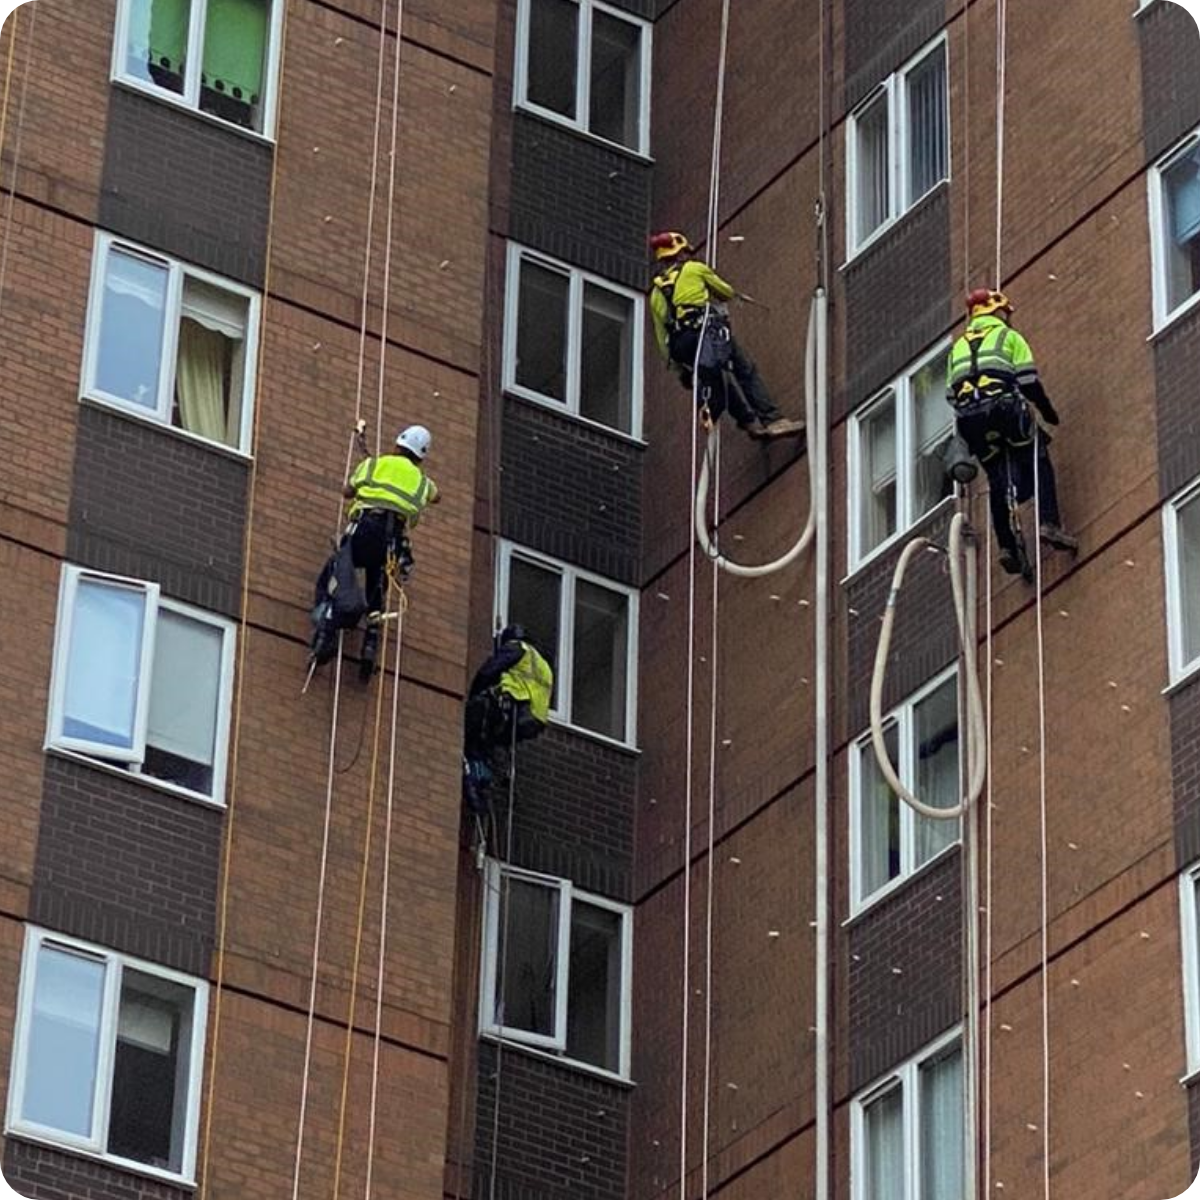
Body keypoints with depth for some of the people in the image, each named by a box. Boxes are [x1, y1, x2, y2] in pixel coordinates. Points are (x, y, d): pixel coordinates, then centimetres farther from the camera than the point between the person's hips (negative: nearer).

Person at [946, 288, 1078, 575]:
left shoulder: (958, 347, 28)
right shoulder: (1009, 337, 12)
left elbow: (952, 394, 22)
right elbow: (1029, 382, 2)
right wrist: (1047, 411, 14)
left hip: (970, 419, 5)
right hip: (1005, 408, -4)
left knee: (997, 481, 8)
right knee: (1039, 467, 4)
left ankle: (1007, 546, -1)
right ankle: (1050, 524, -14)